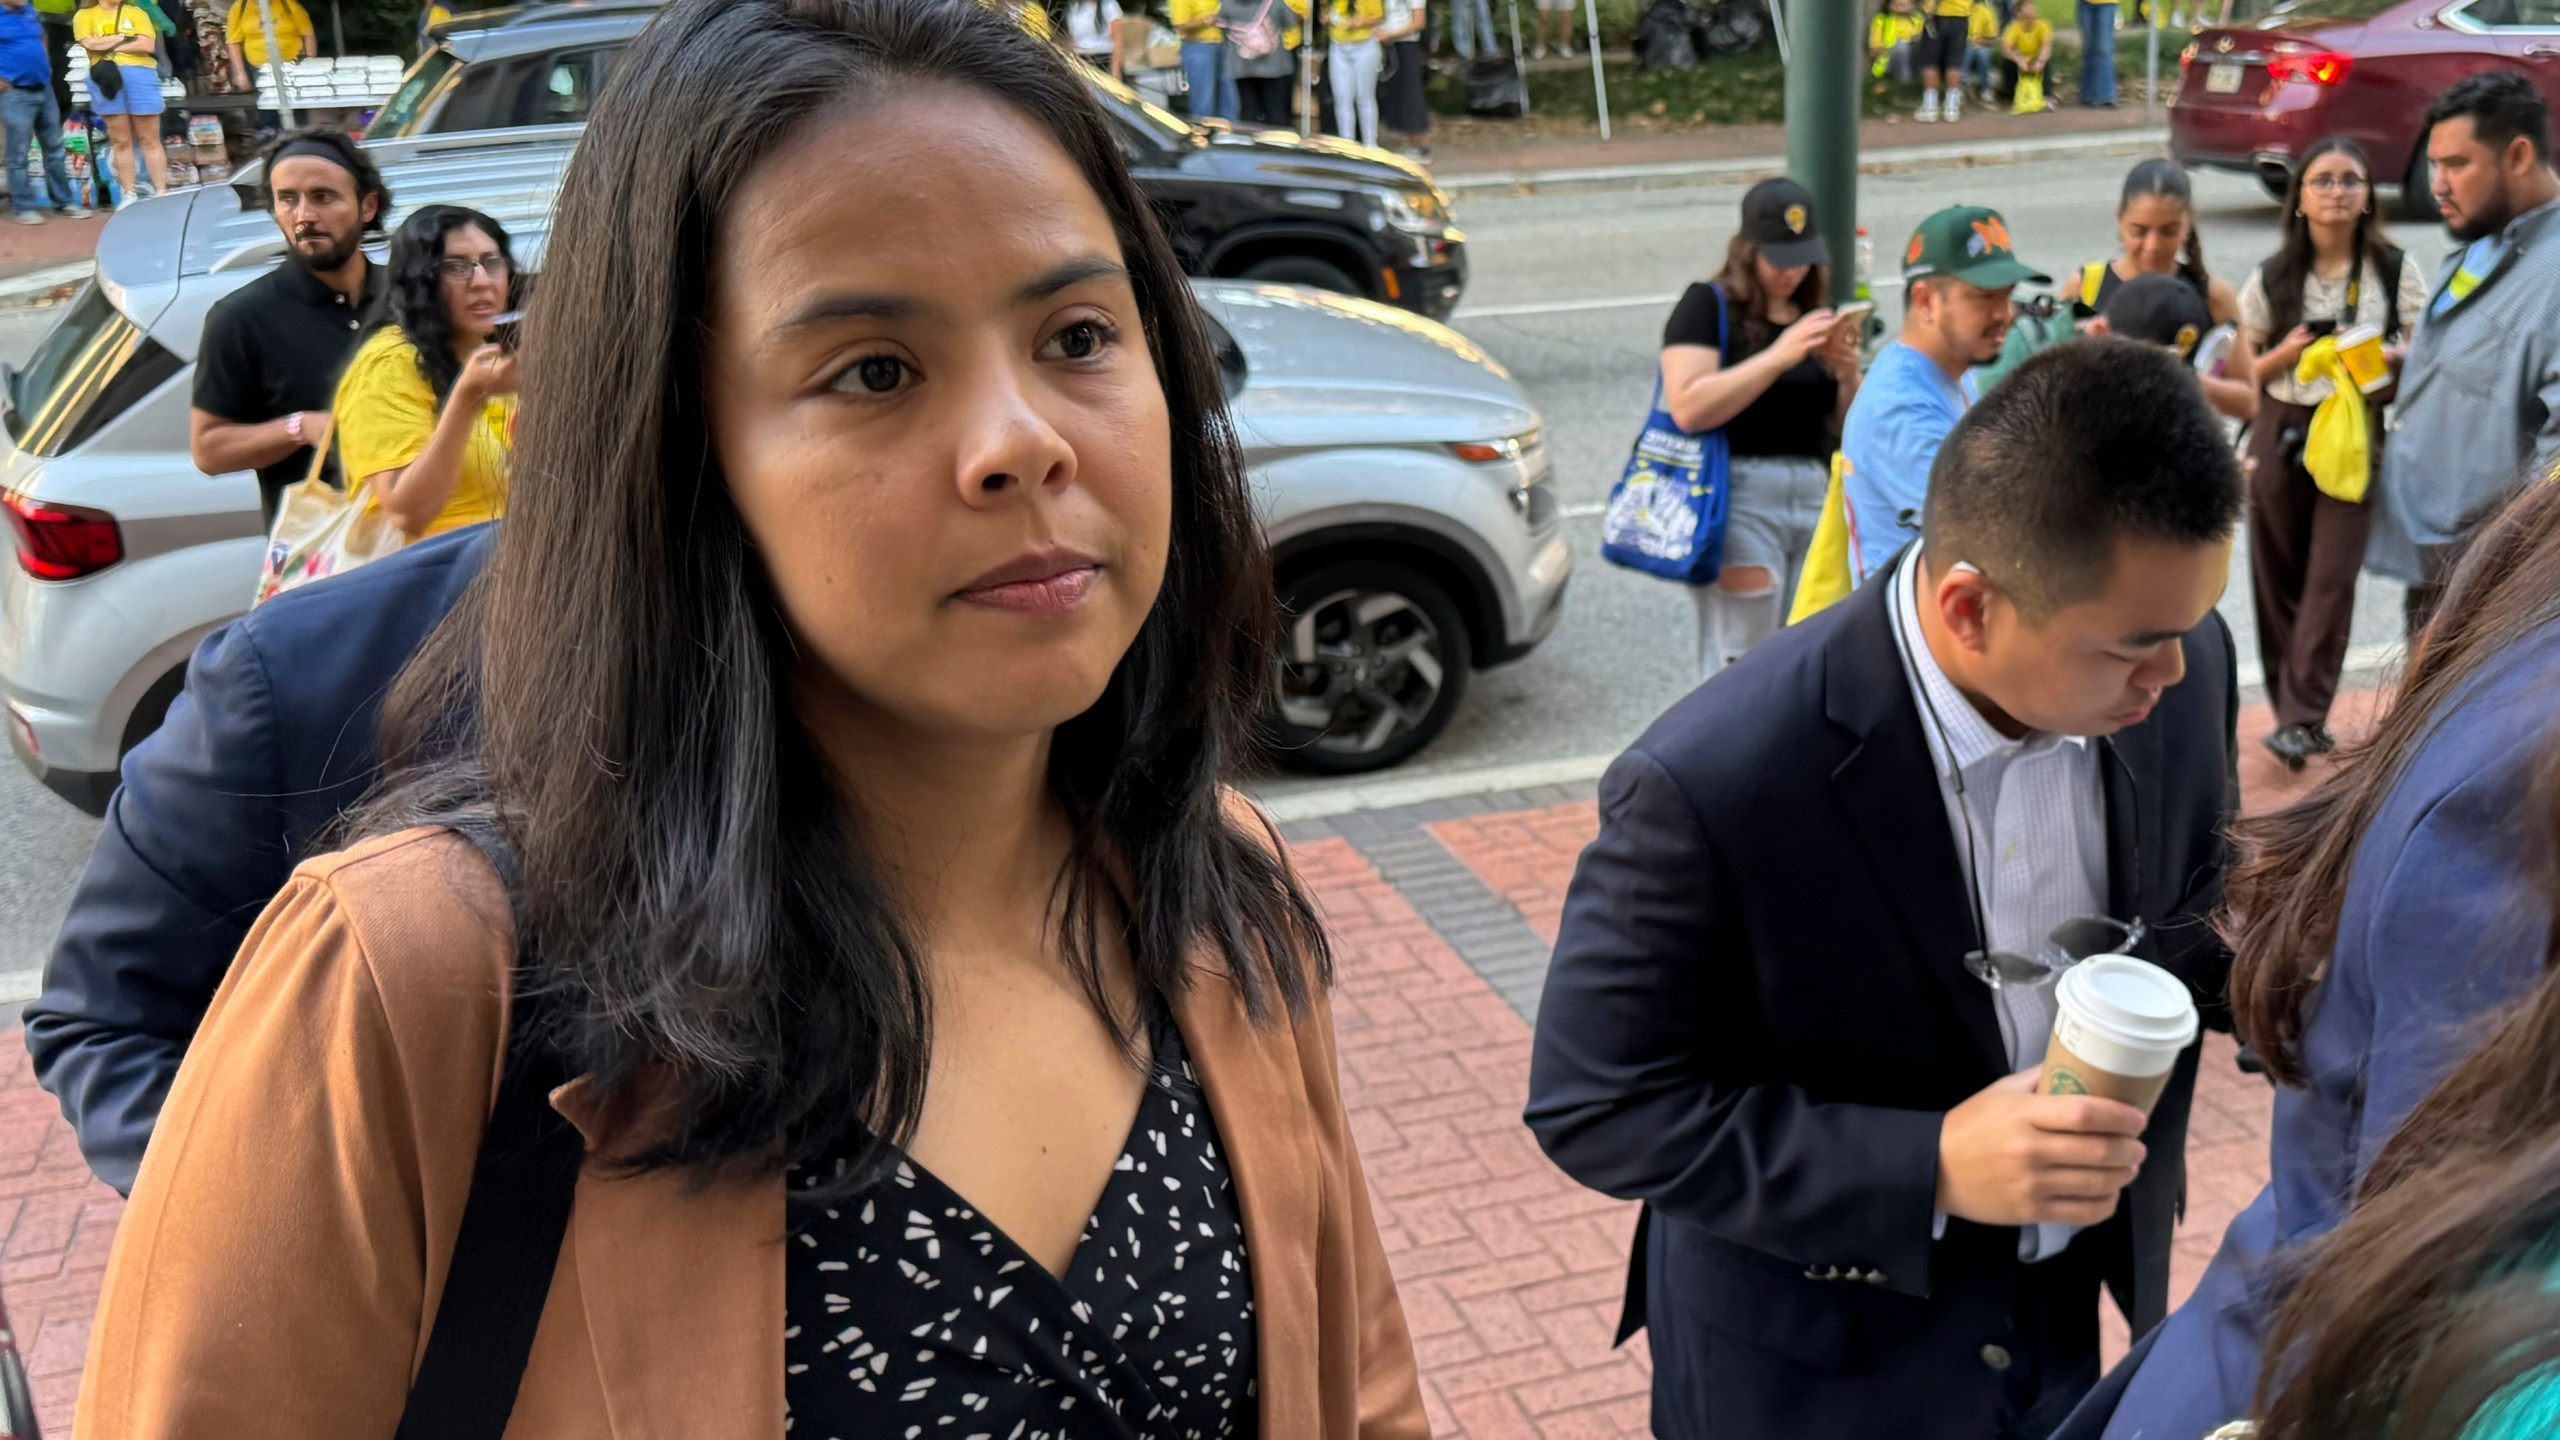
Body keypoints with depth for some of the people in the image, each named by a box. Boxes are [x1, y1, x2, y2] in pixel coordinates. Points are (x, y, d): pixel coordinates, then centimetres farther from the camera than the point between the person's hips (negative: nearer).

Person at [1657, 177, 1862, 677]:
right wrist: (1779, 356, -18)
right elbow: (1688, 408, -16)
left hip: (1814, 495, 6)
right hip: (1738, 497, -6)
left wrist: (1847, 373, -2)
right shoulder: (1708, 307, -1)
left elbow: (1846, 426, 19)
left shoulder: (1815, 315, 17)